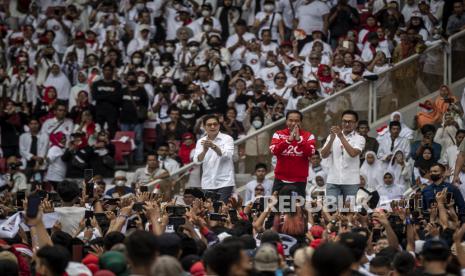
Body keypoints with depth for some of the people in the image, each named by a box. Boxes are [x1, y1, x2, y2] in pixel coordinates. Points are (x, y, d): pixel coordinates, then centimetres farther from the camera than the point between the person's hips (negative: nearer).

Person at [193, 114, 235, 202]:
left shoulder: (227, 139, -1)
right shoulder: (201, 142, 8)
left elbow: (227, 155, -19)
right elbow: (197, 160, -7)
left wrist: (214, 146, -36)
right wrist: (204, 150, -28)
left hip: (224, 182, -3)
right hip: (207, 184, 3)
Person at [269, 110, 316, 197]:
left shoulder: (308, 136, 3)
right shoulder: (278, 134, 5)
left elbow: (310, 152, -12)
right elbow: (274, 150, -11)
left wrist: (299, 139, -21)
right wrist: (289, 140, -20)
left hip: (299, 181, -1)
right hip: (281, 180, 1)